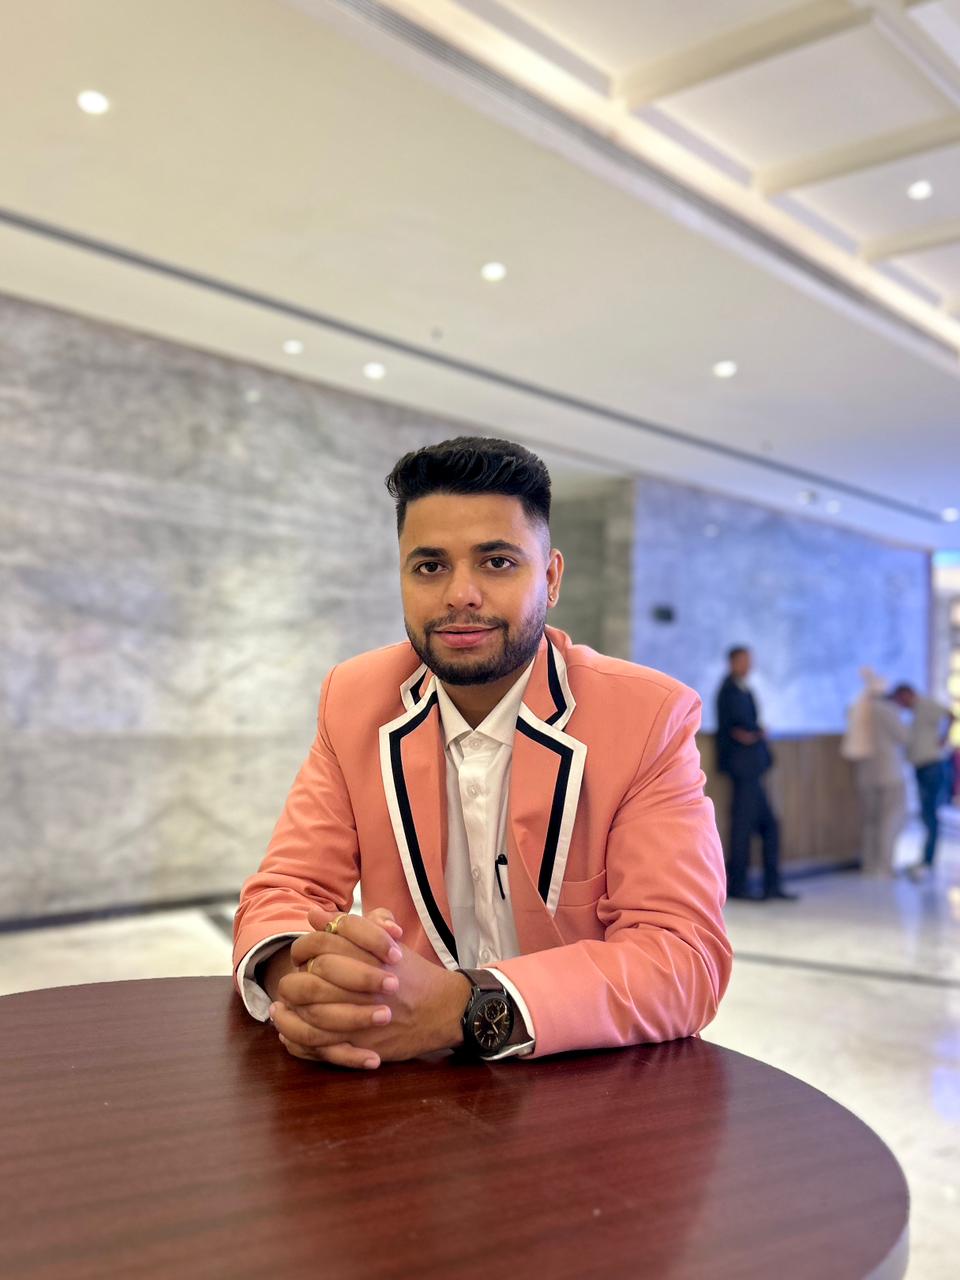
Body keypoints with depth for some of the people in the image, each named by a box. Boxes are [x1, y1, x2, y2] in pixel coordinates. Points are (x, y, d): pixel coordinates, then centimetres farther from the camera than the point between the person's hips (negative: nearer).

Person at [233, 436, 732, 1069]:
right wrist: (300, 976, -25)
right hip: (408, 1091, 2)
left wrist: (458, 1008, -31)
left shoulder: (652, 718, -10)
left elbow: (685, 956, -18)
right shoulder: (355, 701, 0)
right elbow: (285, 891, -1)